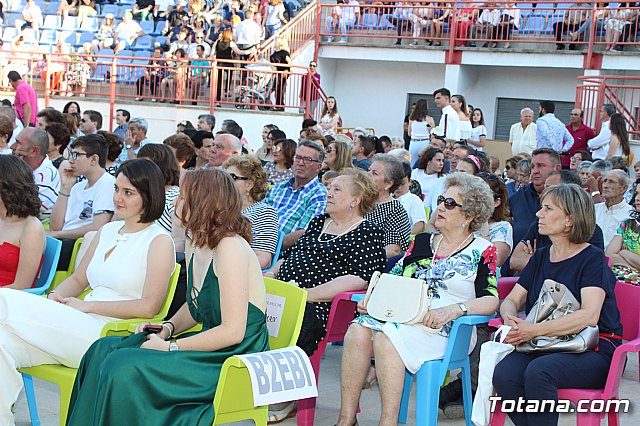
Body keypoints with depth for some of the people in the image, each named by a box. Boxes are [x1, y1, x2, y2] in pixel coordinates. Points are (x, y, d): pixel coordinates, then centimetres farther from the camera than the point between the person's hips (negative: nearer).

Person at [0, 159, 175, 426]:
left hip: (111, 335, -7)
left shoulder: (159, 241, -2)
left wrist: (87, 305, -11)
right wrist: (54, 299, 2)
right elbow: (78, 279, 25)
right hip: (81, 327, 7)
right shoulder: (108, 231, 21)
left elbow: (149, 306, -10)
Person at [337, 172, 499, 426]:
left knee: (386, 338, -33)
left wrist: (453, 309, -22)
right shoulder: (421, 242, 21)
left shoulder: (482, 251, 6)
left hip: (441, 328, -5)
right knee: (357, 331, -26)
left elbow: (491, 300, -6)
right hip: (398, 314, 5)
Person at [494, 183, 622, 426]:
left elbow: (589, 316, -18)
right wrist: (511, 320, -10)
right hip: (545, 348, 5)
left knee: (538, 371, -35)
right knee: (503, 374, -26)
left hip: (593, 350, -5)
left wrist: (535, 330, -25)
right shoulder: (541, 257, 16)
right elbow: (511, 300, 15)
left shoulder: (592, 258, -4)